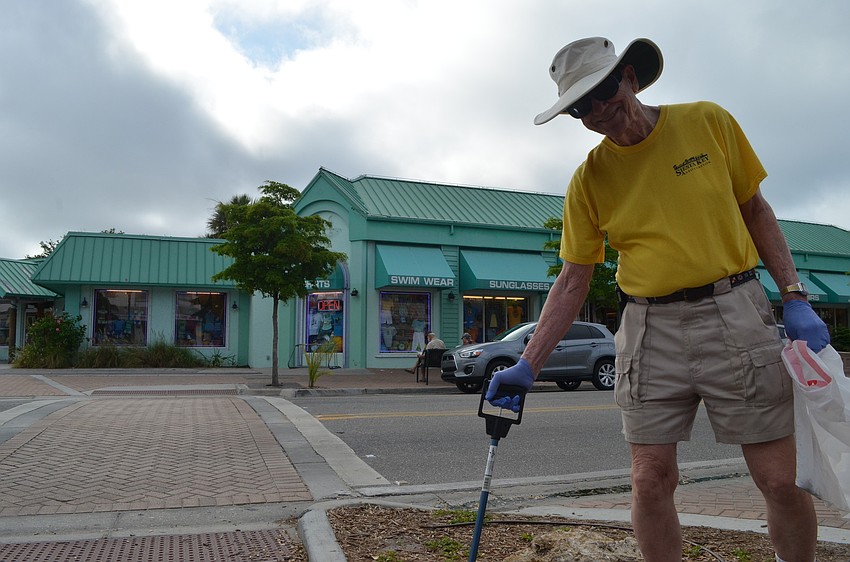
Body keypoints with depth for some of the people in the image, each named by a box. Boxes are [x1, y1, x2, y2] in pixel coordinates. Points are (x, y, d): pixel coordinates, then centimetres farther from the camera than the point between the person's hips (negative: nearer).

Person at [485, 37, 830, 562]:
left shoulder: (709, 122, 0)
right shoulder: (588, 180, 1)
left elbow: (756, 210, 9)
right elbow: (572, 283, 3)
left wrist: (796, 298, 1)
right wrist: (528, 364, -4)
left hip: (736, 316, 0)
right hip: (651, 331, 1)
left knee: (783, 479, 3)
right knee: (651, 480, 1)